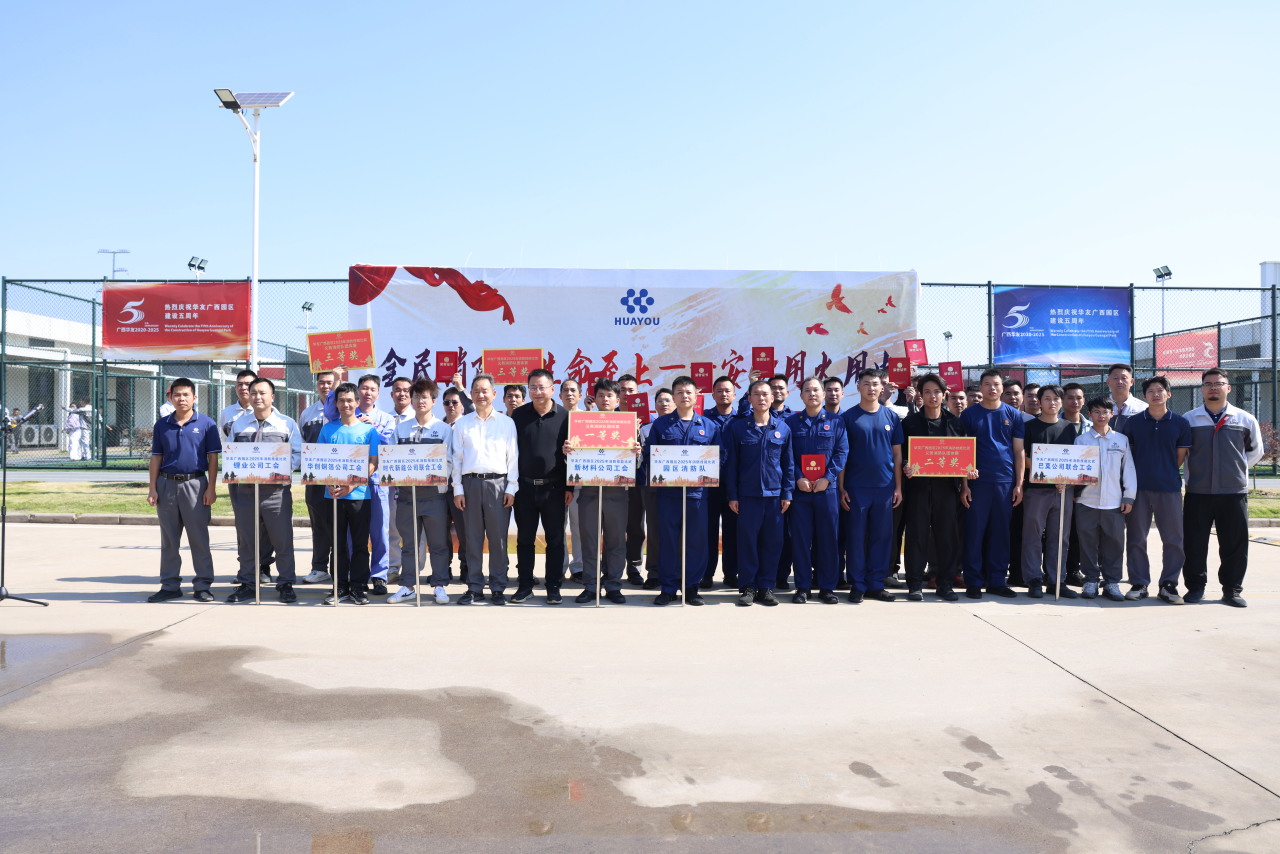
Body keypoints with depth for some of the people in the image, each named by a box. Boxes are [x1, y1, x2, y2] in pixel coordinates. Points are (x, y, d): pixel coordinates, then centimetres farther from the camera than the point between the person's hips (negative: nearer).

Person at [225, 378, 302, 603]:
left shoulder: (287, 424, 5)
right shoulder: (238, 424, 14)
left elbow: (297, 454, 1)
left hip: (276, 489, -3)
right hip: (245, 489, 3)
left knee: (282, 540, 0)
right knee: (246, 540, 10)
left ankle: (285, 585, 10)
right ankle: (246, 583, 20)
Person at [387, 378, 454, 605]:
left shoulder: (445, 429, 5)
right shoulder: (400, 429, 12)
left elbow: (449, 462, 0)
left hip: (434, 493, -2)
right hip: (406, 492, 2)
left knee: (438, 543, 2)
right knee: (408, 543, 9)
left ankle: (439, 586, 10)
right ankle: (408, 586, 17)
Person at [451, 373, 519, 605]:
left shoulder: (507, 423, 8)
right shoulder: (463, 423, 11)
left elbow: (513, 457, 6)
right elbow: (457, 457, 9)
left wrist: (511, 488, -1)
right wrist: (457, 489, 3)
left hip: (498, 483, -1)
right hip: (470, 483, 1)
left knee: (498, 538, 1)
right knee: (473, 538, 5)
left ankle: (498, 588, 9)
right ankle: (474, 588, 13)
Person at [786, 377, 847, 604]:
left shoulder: (836, 421, 7)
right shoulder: (792, 422, 8)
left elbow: (842, 451, 0)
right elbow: (788, 455, 2)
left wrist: (828, 477, -11)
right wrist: (798, 478, -11)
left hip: (827, 488, 0)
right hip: (799, 488, 0)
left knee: (828, 538, 3)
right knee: (800, 539, 2)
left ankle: (827, 587, 11)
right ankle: (803, 587, 10)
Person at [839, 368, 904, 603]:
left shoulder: (892, 417, 7)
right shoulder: (848, 417, 0)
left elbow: (897, 454, 9)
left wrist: (898, 487, 4)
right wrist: (841, 487, -5)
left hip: (885, 487, 2)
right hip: (856, 487, -2)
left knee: (882, 537, 7)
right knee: (856, 537, 2)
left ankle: (876, 585, 16)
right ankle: (857, 586, 11)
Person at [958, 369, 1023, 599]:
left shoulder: (1013, 415, 8)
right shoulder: (969, 414, 3)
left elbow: (1019, 452, 9)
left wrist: (1019, 484, 2)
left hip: (1005, 482, 2)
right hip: (977, 482, -2)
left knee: (1000, 533, 7)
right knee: (975, 532, 0)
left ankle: (997, 581, 16)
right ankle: (973, 582, 7)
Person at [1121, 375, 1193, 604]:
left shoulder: (1180, 423, 3)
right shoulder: (1132, 422, 3)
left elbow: (1181, 457, 9)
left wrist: (1165, 473, 6)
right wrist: (1139, 473, 4)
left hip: (1169, 488, 0)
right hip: (1139, 488, 0)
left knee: (1173, 540, 2)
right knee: (1136, 539, 4)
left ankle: (1168, 585, 13)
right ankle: (1138, 584, 13)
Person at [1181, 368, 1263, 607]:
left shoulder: (1245, 420, 5)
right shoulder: (1189, 419, 2)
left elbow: (1256, 451, 18)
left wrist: (1238, 470, 13)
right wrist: (1195, 471, 9)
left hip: (1234, 491, 1)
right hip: (1197, 492, 0)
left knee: (1235, 543, 5)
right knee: (1194, 543, 3)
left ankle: (1232, 589, 17)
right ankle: (1195, 587, 16)